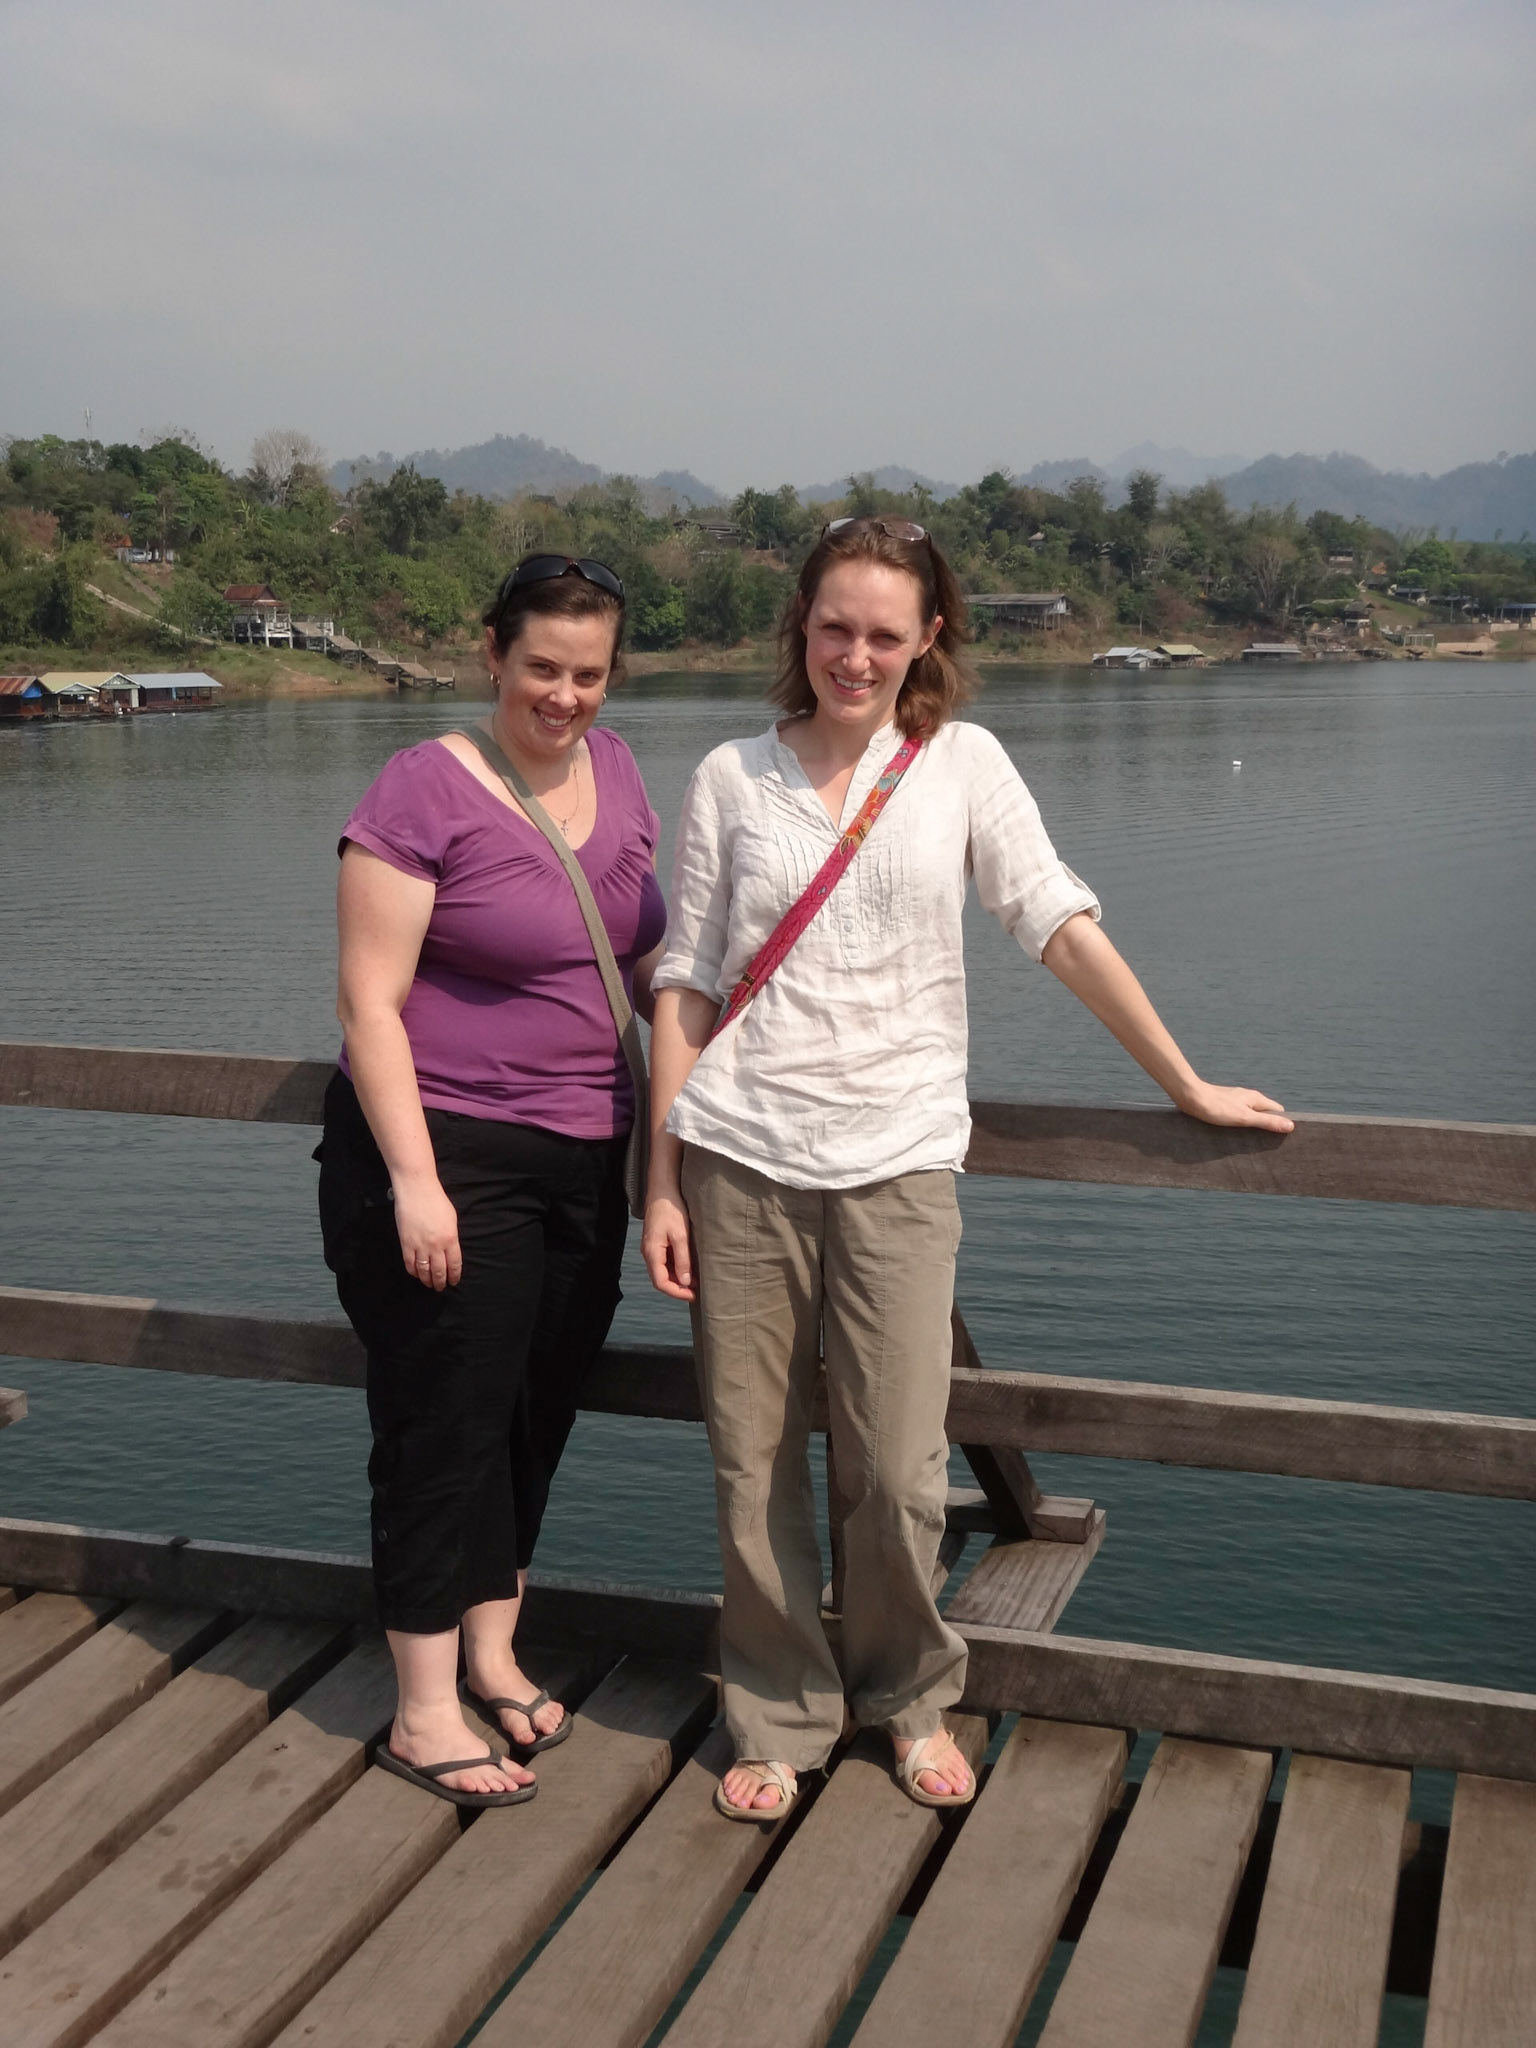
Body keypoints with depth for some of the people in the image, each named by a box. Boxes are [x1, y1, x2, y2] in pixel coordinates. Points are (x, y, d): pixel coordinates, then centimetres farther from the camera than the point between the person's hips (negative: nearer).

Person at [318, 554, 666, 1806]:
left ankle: (492, 1653, 32)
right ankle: (425, 1713, 13)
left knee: (540, 1414, 14)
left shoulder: (614, 772, 6)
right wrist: (413, 1182, -19)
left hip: (585, 1157, 6)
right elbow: (369, 1001, -15)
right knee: (449, 1420, 1)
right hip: (450, 1156, -6)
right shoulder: (427, 789, -13)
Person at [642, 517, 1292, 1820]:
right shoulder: (731, 779, 6)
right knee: (755, 1471, 6)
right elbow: (686, 987, 5)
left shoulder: (961, 762, 5)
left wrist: (1188, 1085, 1)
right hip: (740, 1162, 1)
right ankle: (781, 1719, 27)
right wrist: (662, 1182, 2)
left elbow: (1064, 928, 3)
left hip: (896, 1165, -1)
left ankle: (910, 1698, 26)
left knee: (900, 1478, -2)